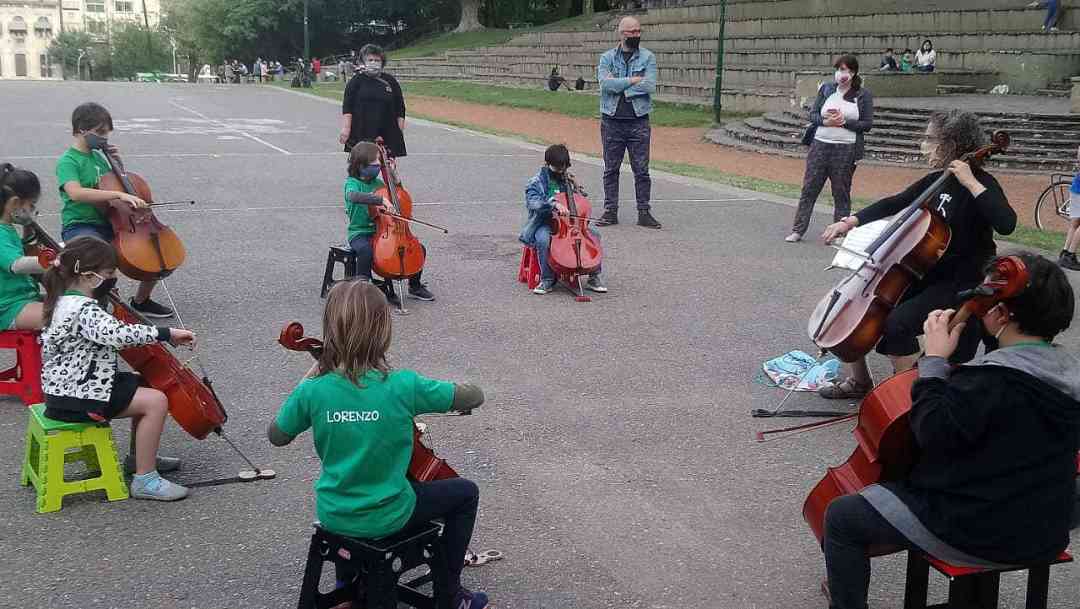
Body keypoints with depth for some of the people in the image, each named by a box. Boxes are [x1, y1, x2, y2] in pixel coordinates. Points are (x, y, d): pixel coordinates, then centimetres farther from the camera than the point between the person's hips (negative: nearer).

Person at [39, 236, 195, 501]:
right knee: (156, 401, -17)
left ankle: (140, 456, 32)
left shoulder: (67, 301, 9)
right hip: (76, 397, -11)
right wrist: (166, 333, -36)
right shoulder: (84, 310, -24)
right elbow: (117, 334, -41)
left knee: (145, 385, 21)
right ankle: (145, 479, -11)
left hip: (68, 386, 11)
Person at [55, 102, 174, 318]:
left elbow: (112, 183, 29)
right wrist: (119, 195, -36)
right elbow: (75, 193, -30)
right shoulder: (67, 161, -10)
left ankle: (141, 300, 14)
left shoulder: (98, 156, 13)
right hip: (80, 226, -8)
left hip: (110, 224, 8)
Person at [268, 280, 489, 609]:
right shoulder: (402, 385, -24)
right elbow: (475, 397, -13)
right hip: (387, 517, -3)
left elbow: (277, 436, 2)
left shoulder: (313, 390, -16)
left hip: (333, 516, 4)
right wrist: (442, 397, 7)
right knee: (466, 492, 21)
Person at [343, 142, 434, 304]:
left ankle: (415, 286, 16)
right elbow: (353, 196, -33)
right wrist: (381, 200, -43)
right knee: (366, 251, -40)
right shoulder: (352, 183, -9)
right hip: (360, 234, -6)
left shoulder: (377, 182, 10)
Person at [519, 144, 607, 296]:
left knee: (594, 234, -15)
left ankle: (594, 277, -8)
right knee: (543, 239, -38)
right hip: (544, 223, -4)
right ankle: (547, 280, -24)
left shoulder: (566, 179, 12)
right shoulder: (537, 181, -4)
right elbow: (533, 202, -23)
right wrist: (553, 203, -37)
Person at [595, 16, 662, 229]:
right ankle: (610, 211, 14)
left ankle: (644, 212, 8)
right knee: (611, 169, 6)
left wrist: (618, 85, -10)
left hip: (638, 121, -1)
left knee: (642, 170, 1)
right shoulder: (607, 57, 6)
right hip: (612, 121, 1)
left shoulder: (648, 57, 4)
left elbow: (650, 86, -11)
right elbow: (605, 83, -12)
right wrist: (634, 80, -11)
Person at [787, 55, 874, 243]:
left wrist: (844, 122, -15)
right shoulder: (826, 89, 8)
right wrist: (825, 121, -13)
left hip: (846, 149, -2)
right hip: (820, 145, 3)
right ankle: (797, 230, 8)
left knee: (841, 193, 5)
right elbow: (812, 115, 7)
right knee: (809, 189, 3)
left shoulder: (863, 95, 0)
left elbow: (868, 124, -3)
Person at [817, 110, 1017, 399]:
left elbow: (1006, 224, -32)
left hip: (961, 285, -8)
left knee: (897, 322, -29)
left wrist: (971, 182, -30)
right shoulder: (937, 180, 7)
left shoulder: (980, 183, -15)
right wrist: (852, 220, 4)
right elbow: (895, 204, 16)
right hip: (927, 275, 8)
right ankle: (859, 381, 16)